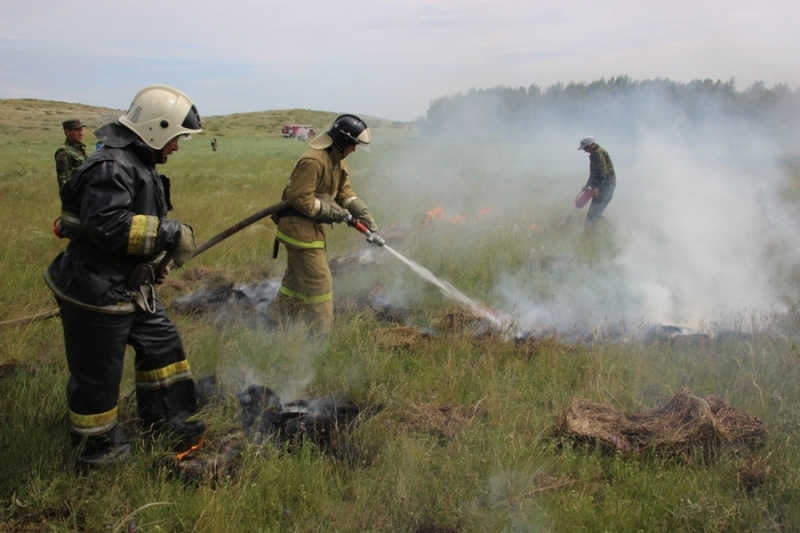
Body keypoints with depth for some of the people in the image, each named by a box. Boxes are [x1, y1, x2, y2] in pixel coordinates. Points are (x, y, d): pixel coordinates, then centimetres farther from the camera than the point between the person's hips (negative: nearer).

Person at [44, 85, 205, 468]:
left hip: (130, 287, 10)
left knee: (162, 344, 18)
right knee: (97, 374, 5)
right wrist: (169, 233, -27)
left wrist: (166, 245, 16)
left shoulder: (137, 164, 11)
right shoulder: (112, 167, -22)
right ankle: (97, 449, 23)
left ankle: (164, 420, 33)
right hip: (96, 292, -10)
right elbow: (107, 226, -33)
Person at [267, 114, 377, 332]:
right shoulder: (313, 161, -24)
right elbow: (300, 199, -26)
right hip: (299, 226, -11)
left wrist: (363, 213, -5)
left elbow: (345, 192, 9)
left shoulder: (338, 161, 9)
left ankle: (276, 321, 32)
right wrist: (331, 212, -20)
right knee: (319, 281, -6)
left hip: (312, 225, 11)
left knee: (297, 277, 20)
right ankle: (320, 333, 3)